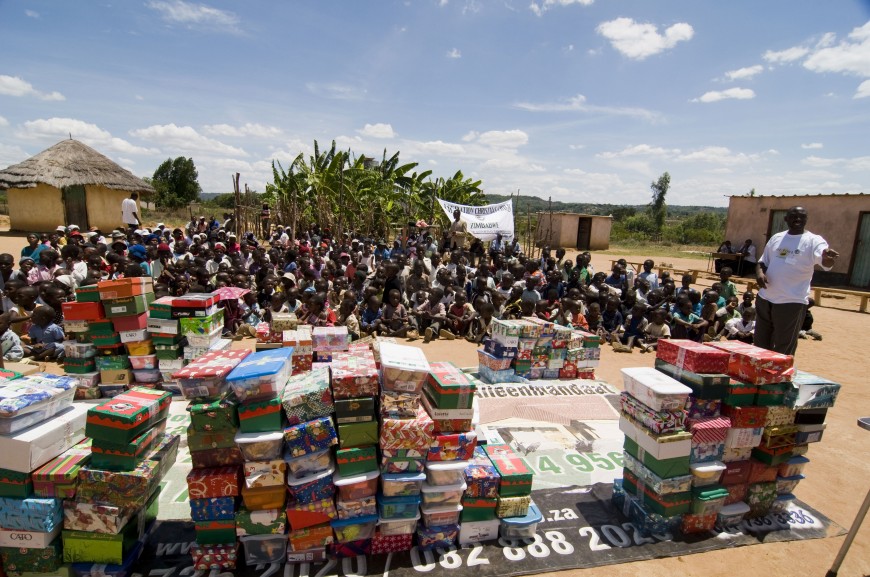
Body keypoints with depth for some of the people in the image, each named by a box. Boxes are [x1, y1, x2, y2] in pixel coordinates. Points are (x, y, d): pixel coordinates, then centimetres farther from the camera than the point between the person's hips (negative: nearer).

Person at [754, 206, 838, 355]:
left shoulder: (813, 240, -5)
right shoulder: (776, 238, 10)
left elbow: (826, 262, -23)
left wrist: (828, 256, -46)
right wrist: (759, 272, -5)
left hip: (792, 302, -5)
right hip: (765, 298, 5)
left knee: (784, 348, 4)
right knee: (760, 342, 18)